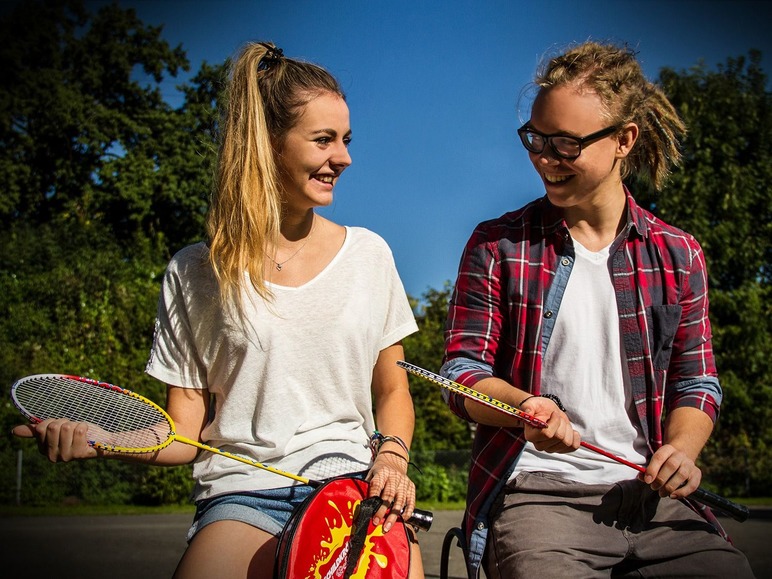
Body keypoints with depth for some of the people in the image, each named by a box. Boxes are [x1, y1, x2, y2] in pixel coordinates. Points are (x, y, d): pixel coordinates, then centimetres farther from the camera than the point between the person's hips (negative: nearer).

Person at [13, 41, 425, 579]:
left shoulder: (369, 254, 9)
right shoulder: (196, 272, 4)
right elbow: (183, 432, 4)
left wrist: (391, 456, -2)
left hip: (353, 482, 2)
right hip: (242, 493, -1)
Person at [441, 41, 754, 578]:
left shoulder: (679, 255, 11)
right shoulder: (498, 246, 4)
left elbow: (696, 382, 16)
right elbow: (464, 375, 1)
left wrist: (682, 449, -5)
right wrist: (525, 407, -20)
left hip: (648, 493, 3)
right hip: (535, 490, -2)